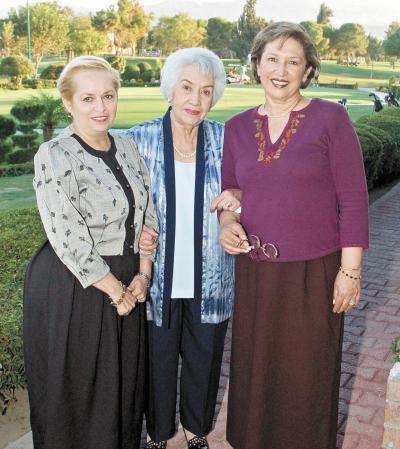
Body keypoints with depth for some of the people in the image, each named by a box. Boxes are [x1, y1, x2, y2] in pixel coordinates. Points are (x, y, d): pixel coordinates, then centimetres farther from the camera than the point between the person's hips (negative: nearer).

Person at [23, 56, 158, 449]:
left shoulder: (127, 148, 5)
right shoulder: (54, 156, -14)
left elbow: (147, 214, 8)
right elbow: (68, 239, -19)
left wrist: (142, 275, -3)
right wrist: (115, 290, -14)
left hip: (128, 285, 6)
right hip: (72, 288, -6)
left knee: (125, 382, 18)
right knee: (75, 389, 10)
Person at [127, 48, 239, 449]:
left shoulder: (224, 139, -4)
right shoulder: (139, 139, -7)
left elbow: (246, 189, 6)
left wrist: (237, 197, -17)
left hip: (209, 281, 2)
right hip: (158, 279, -1)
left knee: (204, 360, 17)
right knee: (158, 360, 14)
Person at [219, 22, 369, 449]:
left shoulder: (330, 118, -7)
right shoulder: (237, 127, 5)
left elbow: (353, 200, -8)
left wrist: (350, 271, -10)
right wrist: (227, 223, -7)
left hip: (314, 272, -3)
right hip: (255, 272, 4)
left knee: (307, 377, 12)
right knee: (254, 372, 17)